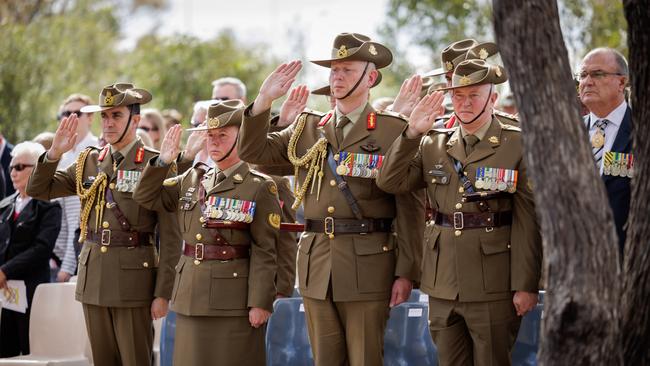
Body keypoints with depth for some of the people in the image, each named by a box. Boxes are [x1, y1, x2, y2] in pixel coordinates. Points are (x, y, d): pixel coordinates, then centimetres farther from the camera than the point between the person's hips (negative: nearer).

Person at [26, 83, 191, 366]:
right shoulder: (89, 162, 10)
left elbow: (170, 236, -9)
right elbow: (38, 190, 9)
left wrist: (163, 293, -13)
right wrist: (55, 152, -7)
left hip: (134, 279, -5)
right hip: (93, 278, 5)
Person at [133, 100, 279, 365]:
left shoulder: (260, 187, -5)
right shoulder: (192, 179, 13)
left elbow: (264, 251, -9)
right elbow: (146, 198, 15)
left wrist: (260, 302, -14)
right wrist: (162, 161, 3)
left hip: (235, 299, -6)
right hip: (191, 294, 6)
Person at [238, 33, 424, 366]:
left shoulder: (393, 131, -2)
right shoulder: (307, 127, 13)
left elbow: (410, 207, -5)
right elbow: (252, 151, 8)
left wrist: (406, 273, -10)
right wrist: (264, 100, -6)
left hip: (368, 266, -5)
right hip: (317, 265, 5)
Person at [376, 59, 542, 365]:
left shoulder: (518, 145, -3)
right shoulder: (433, 145, 12)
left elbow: (528, 220, -7)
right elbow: (389, 182, 1)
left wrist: (525, 285, -11)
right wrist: (412, 133, -9)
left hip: (492, 286, -4)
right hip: (443, 285, 5)